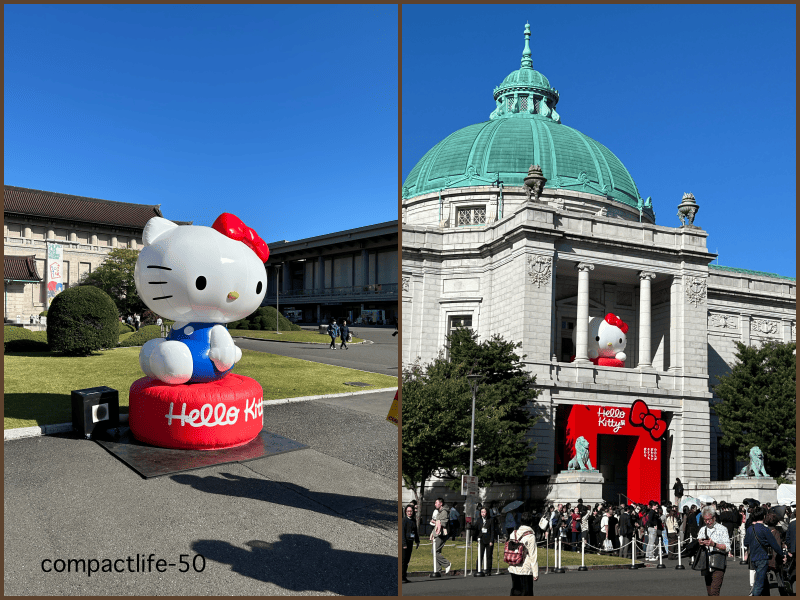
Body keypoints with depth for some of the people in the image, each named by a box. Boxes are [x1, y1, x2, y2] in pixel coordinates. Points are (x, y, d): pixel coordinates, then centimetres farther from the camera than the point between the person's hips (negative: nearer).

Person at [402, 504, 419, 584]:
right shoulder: (404, 520, -12)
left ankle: (404, 576, 20)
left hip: (410, 541, 7)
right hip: (404, 541, -7)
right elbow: (402, 532, -15)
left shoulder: (414, 520, 12)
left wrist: (417, 541, 20)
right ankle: (402, 577, 0)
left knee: (407, 559, 12)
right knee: (403, 559, -6)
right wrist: (404, 544, -18)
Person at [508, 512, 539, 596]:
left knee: (515, 592, 16)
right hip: (525, 570, -5)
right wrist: (535, 573, -8)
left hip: (513, 569, 6)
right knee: (526, 593, 5)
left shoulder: (513, 534, 4)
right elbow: (533, 556, -13)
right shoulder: (530, 536, -13)